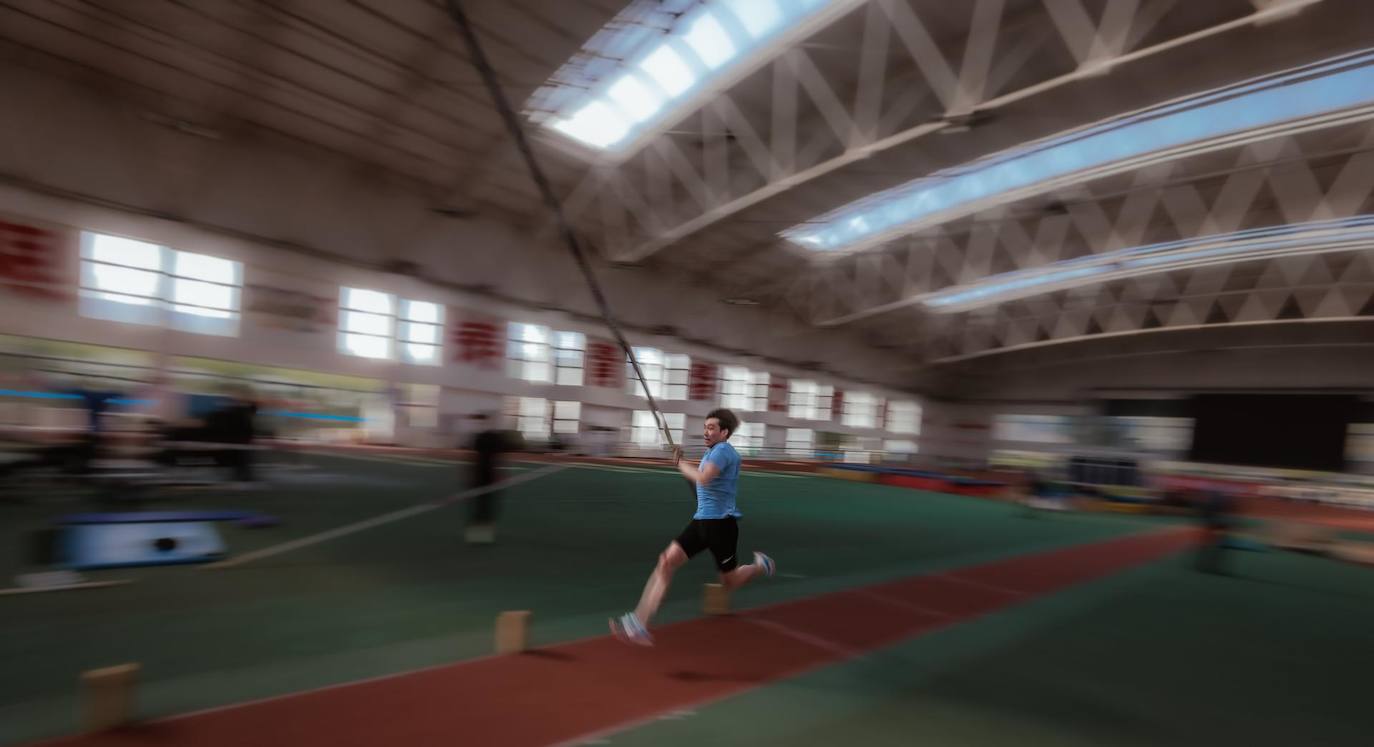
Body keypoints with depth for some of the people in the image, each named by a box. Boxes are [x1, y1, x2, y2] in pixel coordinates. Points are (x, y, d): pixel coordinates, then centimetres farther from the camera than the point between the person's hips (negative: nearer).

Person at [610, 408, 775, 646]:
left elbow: (703, 478, -33)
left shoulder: (723, 451, -16)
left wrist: (680, 463, -19)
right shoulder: (713, 451, 13)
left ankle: (761, 566, 38)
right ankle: (640, 622, -11)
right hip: (701, 520, 8)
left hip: (720, 523, -8)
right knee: (666, 561, -8)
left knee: (729, 583, 8)